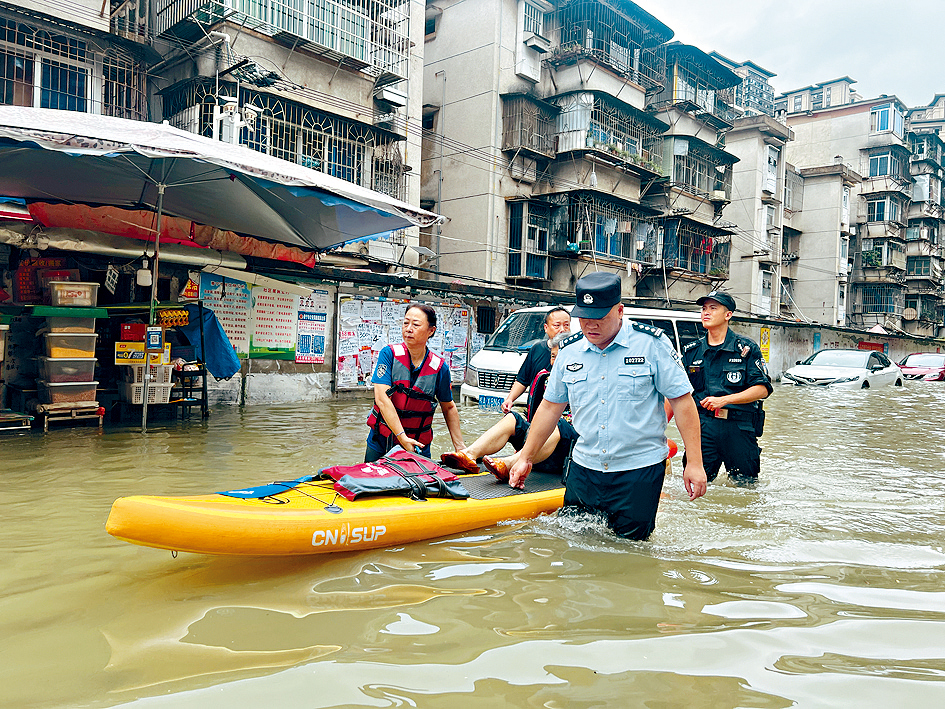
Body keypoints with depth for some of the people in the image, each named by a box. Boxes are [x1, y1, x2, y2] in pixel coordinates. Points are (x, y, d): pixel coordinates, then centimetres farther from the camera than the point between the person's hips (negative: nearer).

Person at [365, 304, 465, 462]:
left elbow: (449, 408, 7)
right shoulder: (389, 354, -9)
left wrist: (459, 446, 2)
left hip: (418, 446, 0)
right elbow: (382, 398, -18)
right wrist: (402, 437, -25)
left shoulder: (439, 367, -6)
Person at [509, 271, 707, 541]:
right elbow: (550, 407, 12)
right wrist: (526, 458, 12)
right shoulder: (569, 352, 4)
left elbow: (682, 401, -7)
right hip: (584, 468, 4)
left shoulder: (652, 344, -8)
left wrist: (694, 463, -12)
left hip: (640, 469, -4)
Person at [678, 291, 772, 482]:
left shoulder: (746, 348, 1)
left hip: (739, 427, -1)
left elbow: (762, 389, -5)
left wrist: (724, 400, -16)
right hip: (702, 426, 2)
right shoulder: (692, 351, 10)